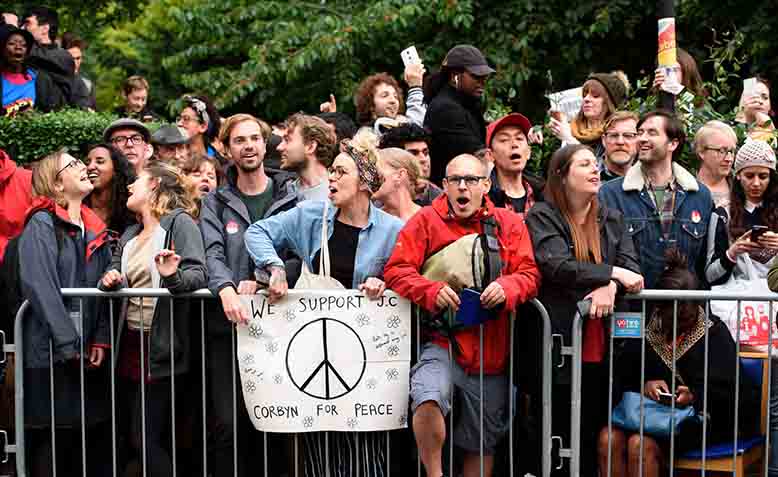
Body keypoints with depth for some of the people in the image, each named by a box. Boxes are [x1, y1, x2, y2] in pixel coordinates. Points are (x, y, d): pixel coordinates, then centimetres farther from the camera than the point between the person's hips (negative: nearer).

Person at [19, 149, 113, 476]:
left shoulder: (96, 230, 16)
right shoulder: (41, 225, -5)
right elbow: (40, 288, -16)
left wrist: (101, 341, -1)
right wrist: (68, 346, -19)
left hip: (89, 354, 6)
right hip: (51, 353, -6)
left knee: (94, 441, 7)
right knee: (52, 438, -3)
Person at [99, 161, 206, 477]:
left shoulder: (179, 222, -4)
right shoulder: (129, 236, 19)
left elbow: (199, 274, -15)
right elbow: (113, 276, 16)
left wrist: (174, 277, -35)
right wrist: (109, 280, -6)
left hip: (161, 346, -8)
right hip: (130, 341, 8)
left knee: (146, 439, -8)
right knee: (133, 436, 11)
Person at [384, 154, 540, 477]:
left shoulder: (509, 224, 9)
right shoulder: (426, 221, 2)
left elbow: (530, 275, 3)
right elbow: (396, 270, -4)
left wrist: (507, 288, -18)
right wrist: (433, 291, -21)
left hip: (491, 352, 3)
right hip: (442, 343, -3)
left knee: (483, 443, 13)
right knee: (429, 401, -32)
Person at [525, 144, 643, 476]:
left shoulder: (611, 220, 16)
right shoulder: (542, 217, 0)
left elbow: (632, 269, 4)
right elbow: (558, 266, -15)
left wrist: (610, 287, -16)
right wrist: (611, 272, -16)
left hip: (601, 351, 5)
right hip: (559, 348, -5)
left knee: (595, 435, 7)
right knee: (558, 435, 0)